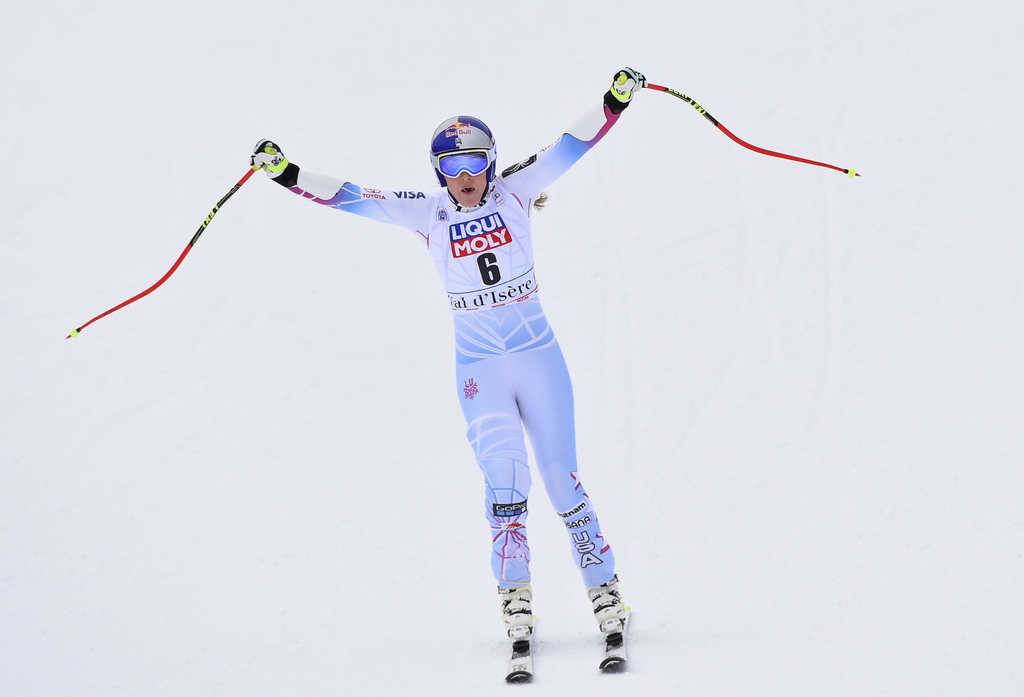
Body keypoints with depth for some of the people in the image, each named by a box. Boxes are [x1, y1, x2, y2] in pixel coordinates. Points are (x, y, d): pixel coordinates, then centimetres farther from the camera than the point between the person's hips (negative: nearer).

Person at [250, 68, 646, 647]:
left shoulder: (515, 191, -1)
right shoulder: (428, 213, 0)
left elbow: (572, 146, -5)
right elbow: (354, 198, -2)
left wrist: (616, 100, -16)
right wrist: (286, 173, -9)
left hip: (537, 352, 0)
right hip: (478, 362, 0)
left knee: (561, 473, 1)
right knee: (503, 460, -21)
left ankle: (604, 587, 11)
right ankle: (515, 588, -15)